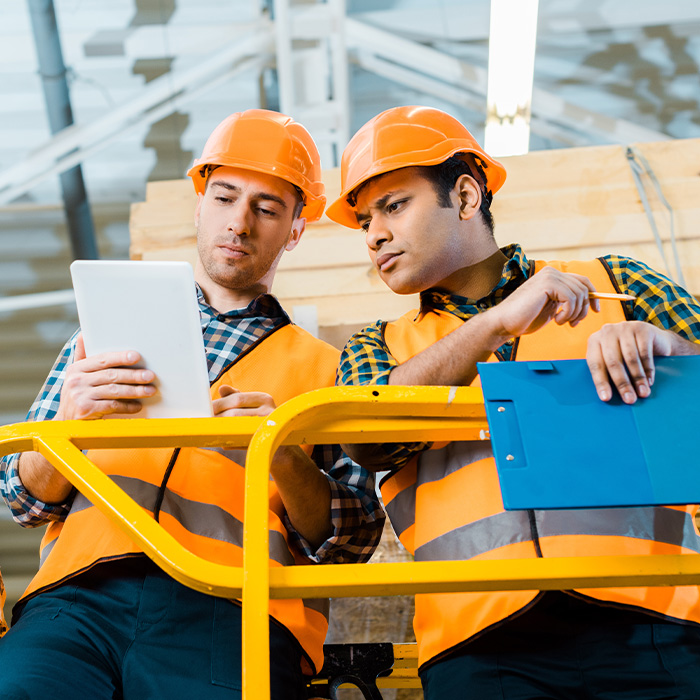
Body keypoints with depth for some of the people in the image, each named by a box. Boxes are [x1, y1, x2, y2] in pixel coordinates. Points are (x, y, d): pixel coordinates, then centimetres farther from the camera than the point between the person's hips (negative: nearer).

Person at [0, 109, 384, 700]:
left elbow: (354, 541, 9)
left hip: (233, 611, -1)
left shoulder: (322, 367, 16)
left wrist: (285, 458, -11)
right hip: (82, 592, 1)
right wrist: (66, 425, -5)